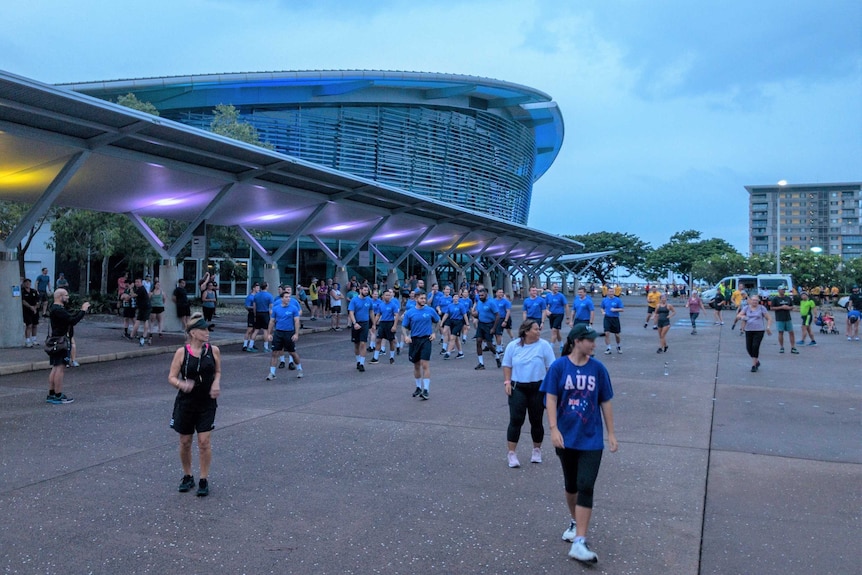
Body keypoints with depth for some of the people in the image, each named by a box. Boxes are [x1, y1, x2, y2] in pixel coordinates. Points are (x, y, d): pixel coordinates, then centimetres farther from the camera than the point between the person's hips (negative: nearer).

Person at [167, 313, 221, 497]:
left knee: (204, 442, -3)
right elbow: (171, 377, -4)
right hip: (186, 402, 0)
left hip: (207, 402, 0)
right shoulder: (181, 353, -8)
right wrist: (181, 384, -25)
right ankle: (187, 476, 30)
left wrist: (216, 383, -8)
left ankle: (204, 480, 11)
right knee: (185, 442, 10)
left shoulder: (213, 350, -3)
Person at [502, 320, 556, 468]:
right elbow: (507, 365, 8)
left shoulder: (544, 345, -3)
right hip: (517, 388, 0)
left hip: (538, 388, 0)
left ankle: (537, 450, 28)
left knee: (536, 421, 9)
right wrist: (507, 382, -3)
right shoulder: (513, 345, 1)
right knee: (516, 420, -6)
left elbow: (551, 367, -2)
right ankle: (511, 453, -1)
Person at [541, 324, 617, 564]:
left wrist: (611, 433, 4)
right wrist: (554, 429, -18)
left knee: (585, 487, -9)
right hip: (566, 437, 0)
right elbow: (551, 399, -8)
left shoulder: (598, 368, -2)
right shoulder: (559, 367, -7)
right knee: (570, 485, 16)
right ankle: (575, 522, 41)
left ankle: (579, 543, -8)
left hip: (591, 439, 0)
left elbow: (605, 402, 4)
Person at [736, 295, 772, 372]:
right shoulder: (746, 308, 7)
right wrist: (742, 317, -23)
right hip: (748, 331, 3)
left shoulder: (762, 308, 2)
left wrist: (768, 327, -10)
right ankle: (757, 361, 26)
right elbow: (738, 315, 0)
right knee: (749, 347, 1)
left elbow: (769, 318, 4)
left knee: (755, 346, -14)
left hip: (759, 331, -3)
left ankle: (754, 365, -5)